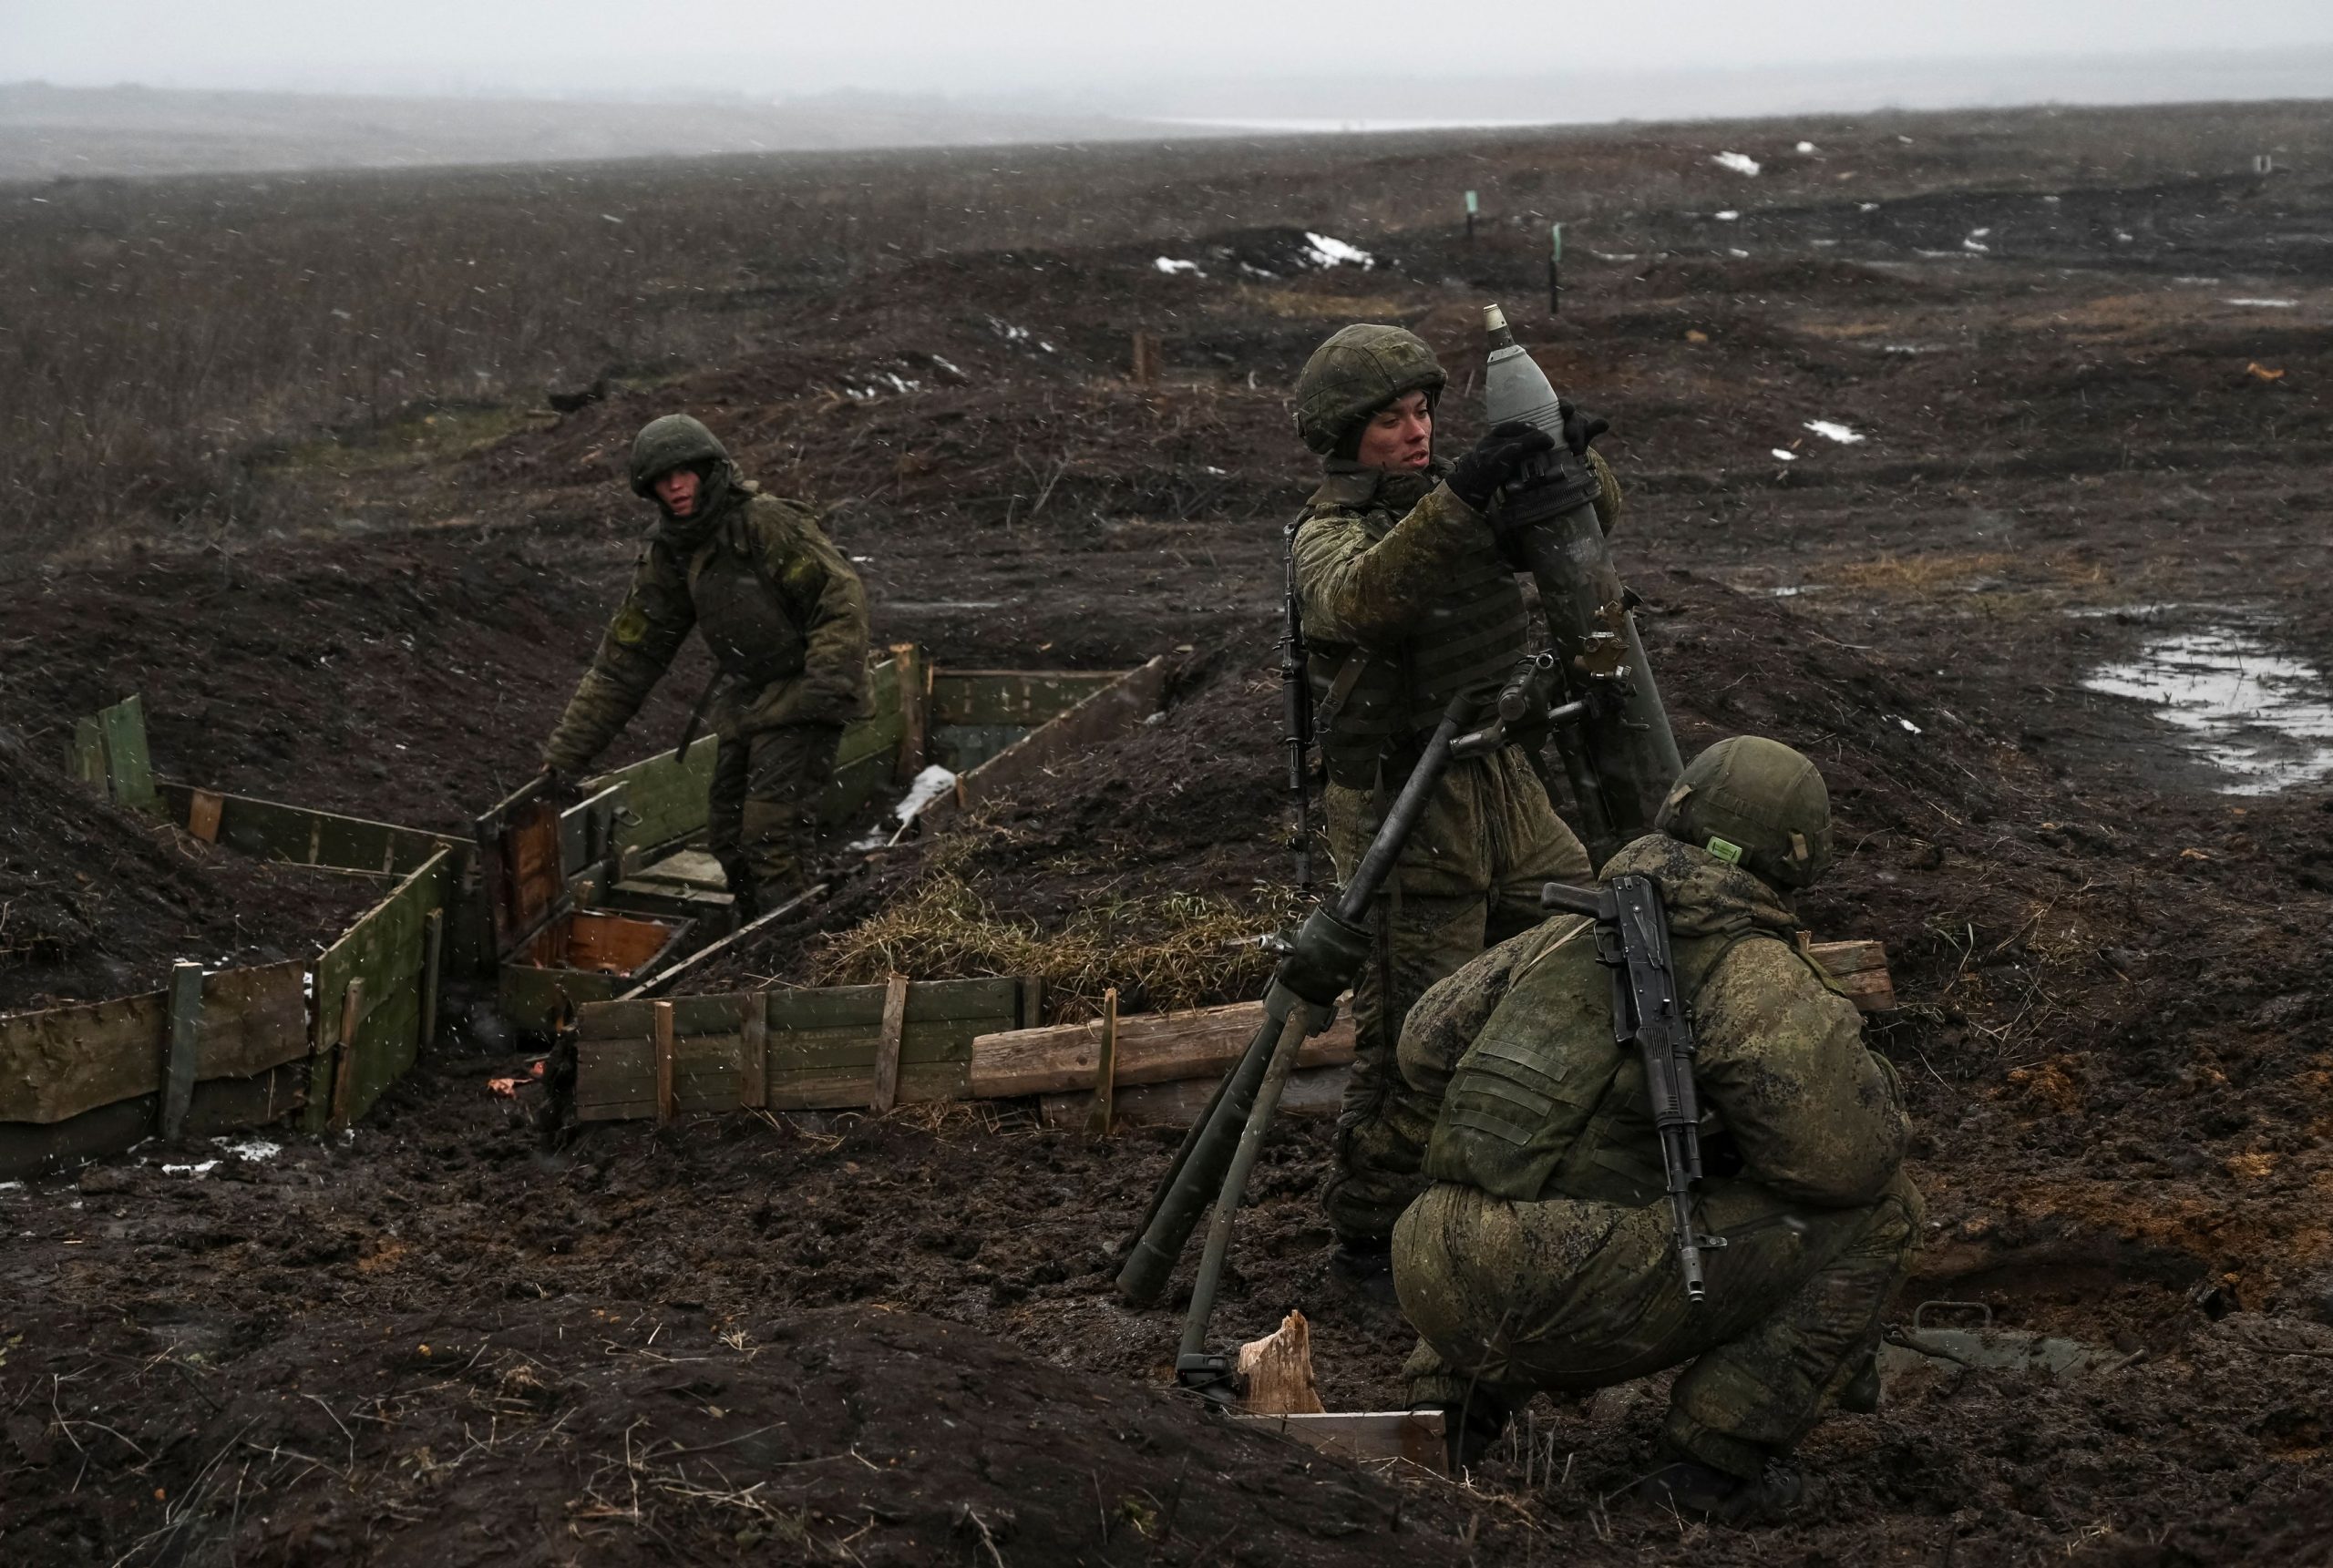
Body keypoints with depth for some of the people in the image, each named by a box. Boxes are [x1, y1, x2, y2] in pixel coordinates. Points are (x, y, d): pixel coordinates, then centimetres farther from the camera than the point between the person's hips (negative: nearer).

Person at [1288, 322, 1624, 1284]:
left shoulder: (1450, 494, 7)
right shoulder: (1329, 531, -13)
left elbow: (1593, 524, 6)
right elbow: (1366, 600, -37)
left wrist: (1570, 465, -16)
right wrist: (1460, 498, -47)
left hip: (1502, 780, 7)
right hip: (1398, 804, -7)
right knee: (1414, 1034, -4)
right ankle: (1369, 1236, 10)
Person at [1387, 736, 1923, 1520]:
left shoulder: (1571, 932, 18)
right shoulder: (1756, 974, -3)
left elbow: (1425, 1049, 24)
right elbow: (1851, 1154, -9)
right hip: (1565, 1301, -7)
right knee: (1878, 1208, 3)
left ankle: (1450, 1402, 24)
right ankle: (1720, 1460, 3)